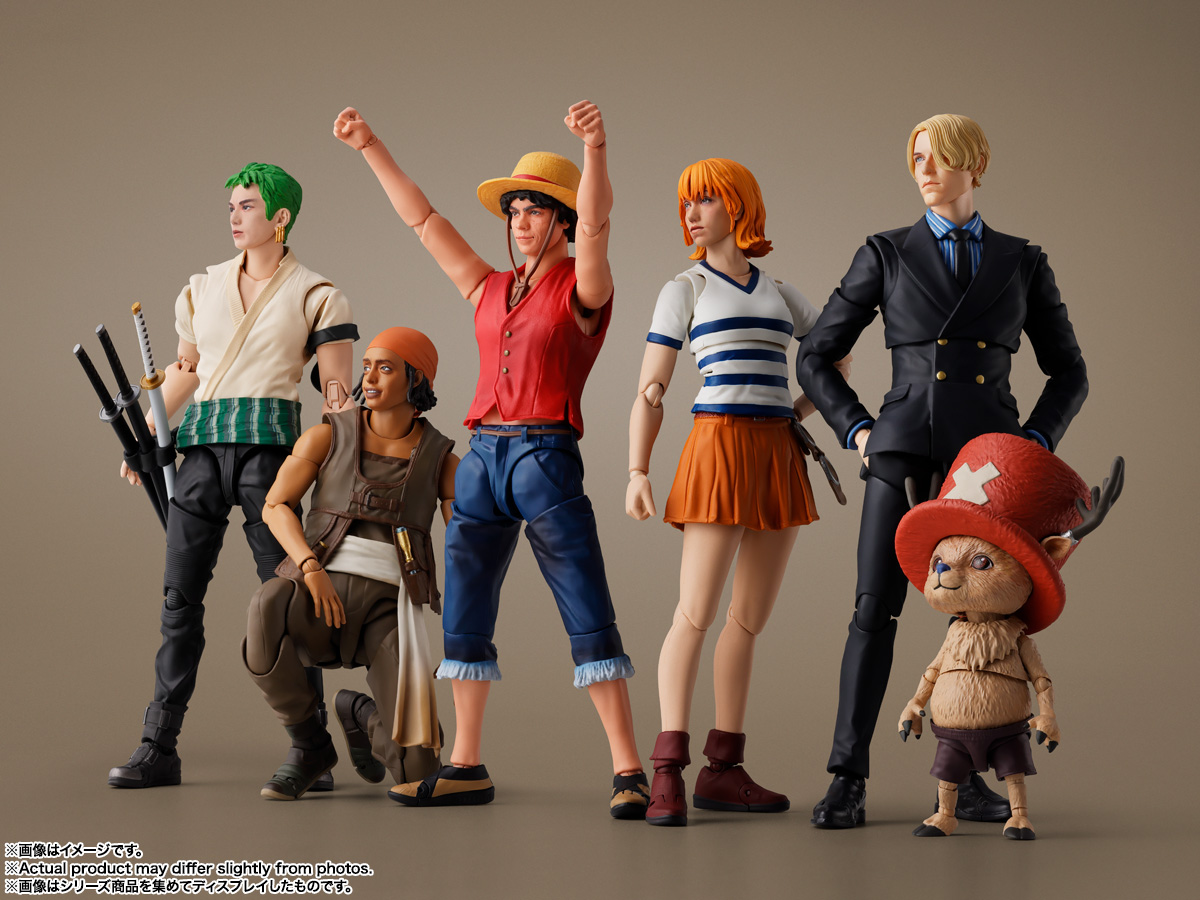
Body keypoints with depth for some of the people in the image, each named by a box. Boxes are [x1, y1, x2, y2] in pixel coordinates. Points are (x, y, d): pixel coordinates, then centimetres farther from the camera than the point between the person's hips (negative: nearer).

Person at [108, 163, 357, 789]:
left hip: (269, 443, -4)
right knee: (180, 595, 1)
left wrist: (338, 402, -22)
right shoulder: (203, 289, 17)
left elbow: (340, 389, 2)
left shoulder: (315, 296, 5)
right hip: (201, 446, 4)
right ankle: (159, 747, 5)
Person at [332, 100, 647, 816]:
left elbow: (594, 226, -18)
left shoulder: (581, 291, 1)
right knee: (463, 617, 8)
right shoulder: (490, 290, 17)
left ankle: (628, 771, -6)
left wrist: (596, 148, -35)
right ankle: (467, 767, 17)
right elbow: (424, 220, 19)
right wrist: (371, 148, 17)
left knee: (589, 618, -7)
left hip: (548, 458, -6)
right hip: (483, 458, 7)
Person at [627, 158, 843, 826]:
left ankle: (725, 769, 9)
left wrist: (804, 407, 11)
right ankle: (668, 772, -12)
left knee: (752, 619, 4)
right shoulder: (686, 290, 7)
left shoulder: (780, 293, 17)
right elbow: (650, 390, 2)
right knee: (697, 613, -11)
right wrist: (638, 472, -9)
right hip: (720, 446, -5)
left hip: (781, 455, 5)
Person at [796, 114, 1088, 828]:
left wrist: (1037, 442, 1)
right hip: (905, 453, -1)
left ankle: (966, 778, 13)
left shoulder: (1022, 263, 11)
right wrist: (857, 431, 1)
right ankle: (848, 781, -3)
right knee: (876, 608, -8)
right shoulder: (886, 255, 8)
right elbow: (817, 356, 10)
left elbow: (1069, 371, 15)